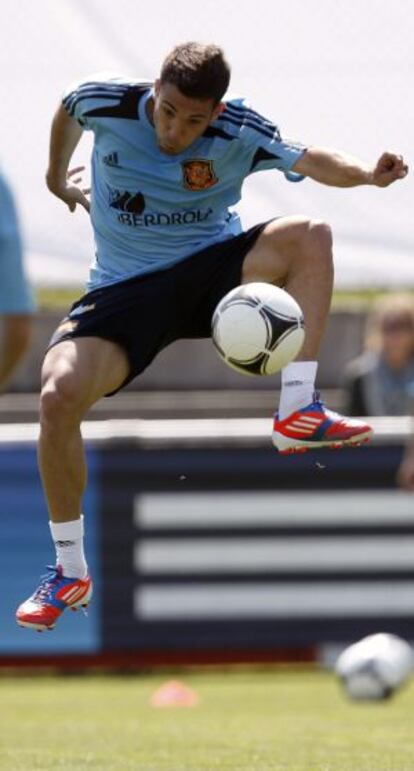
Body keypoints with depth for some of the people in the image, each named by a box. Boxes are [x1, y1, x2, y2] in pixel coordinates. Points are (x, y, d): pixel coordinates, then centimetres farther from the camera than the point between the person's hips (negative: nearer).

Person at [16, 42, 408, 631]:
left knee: (311, 236, -26)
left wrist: (368, 174, -26)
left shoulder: (239, 133, -14)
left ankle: (298, 414, -27)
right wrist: (58, 176, 28)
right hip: (124, 290, 0)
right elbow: (67, 108, 11)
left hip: (211, 270, 1)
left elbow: (309, 161, -5)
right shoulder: (107, 105, -13)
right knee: (59, 394, -26)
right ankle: (70, 572, -10)